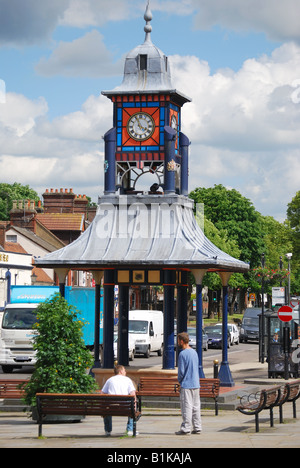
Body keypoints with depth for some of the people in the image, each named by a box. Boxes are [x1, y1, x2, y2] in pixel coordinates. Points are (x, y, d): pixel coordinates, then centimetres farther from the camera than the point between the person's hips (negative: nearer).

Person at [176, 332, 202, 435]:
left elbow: (181, 371, -15)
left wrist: (179, 380, 4)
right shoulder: (194, 352, 11)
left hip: (186, 385, -8)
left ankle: (186, 429, -3)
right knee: (196, 406, 10)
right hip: (196, 384, 8)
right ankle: (197, 428, 13)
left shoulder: (183, 354, -14)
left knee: (187, 407, -4)